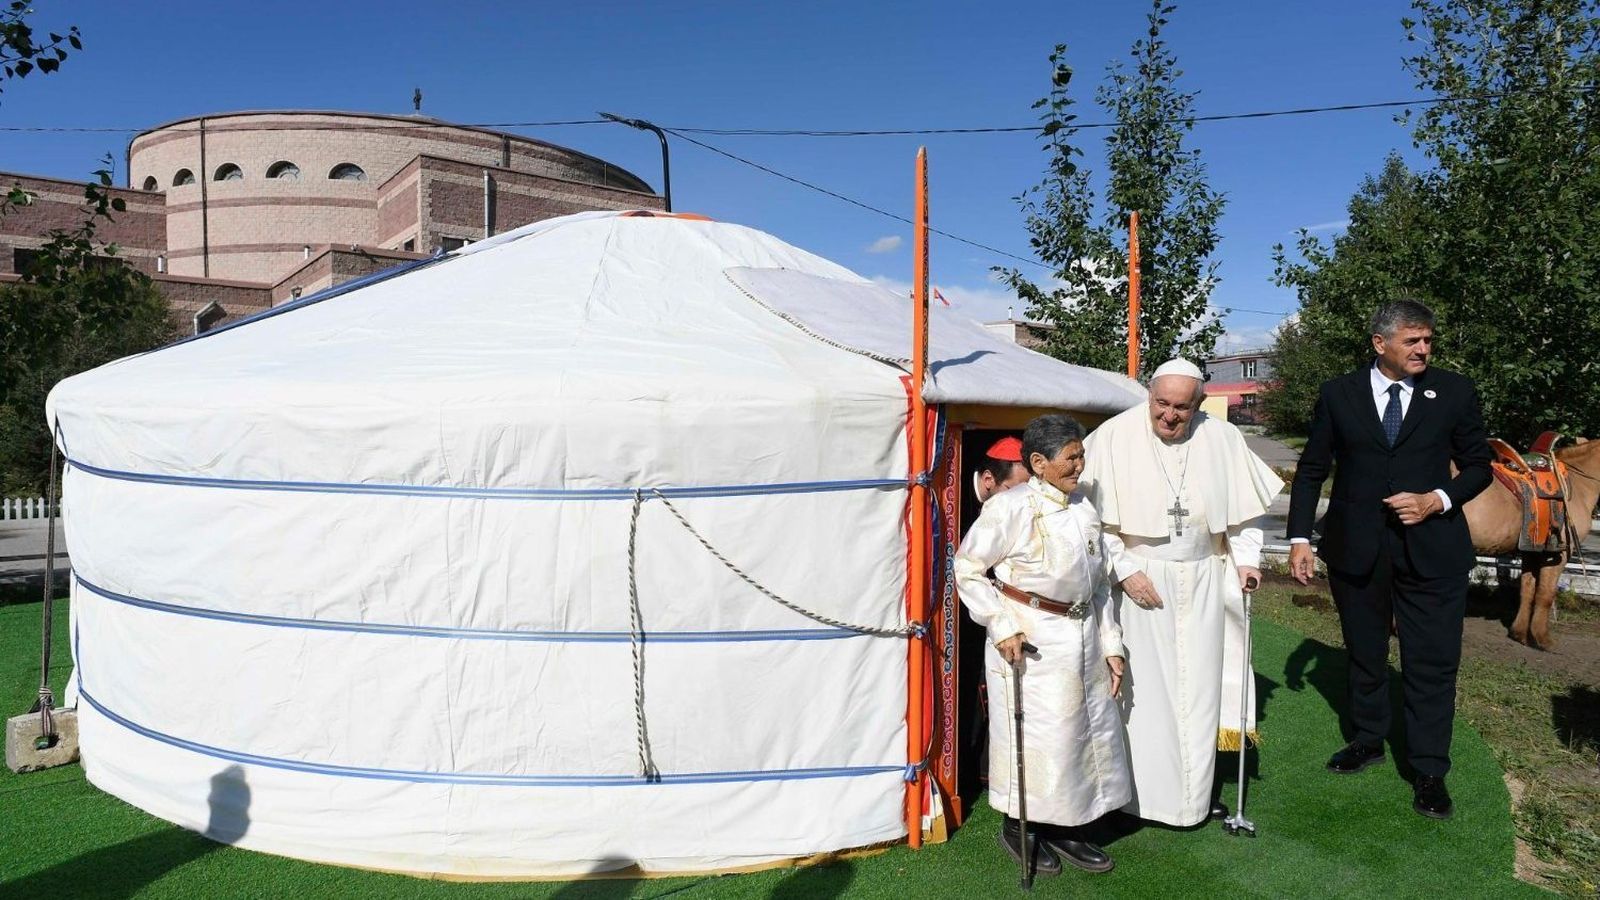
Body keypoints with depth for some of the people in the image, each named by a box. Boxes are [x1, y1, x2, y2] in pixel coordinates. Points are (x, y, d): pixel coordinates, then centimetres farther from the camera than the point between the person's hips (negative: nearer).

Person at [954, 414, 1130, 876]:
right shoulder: (1009, 508, -14)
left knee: (1091, 730, 13)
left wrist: (1110, 645, 12)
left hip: (1083, 637, 7)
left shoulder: (1085, 510, 7)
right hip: (1031, 643, -7)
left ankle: (1065, 830, 31)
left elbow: (1098, 585, 14)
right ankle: (1016, 827, 26)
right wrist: (1001, 625, -15)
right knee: (1034, 737, 3)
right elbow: (967, 568, -9)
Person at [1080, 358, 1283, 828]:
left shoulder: (1222, 438, -1)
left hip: (1202, 582, 3)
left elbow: (1244, 506, 10)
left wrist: (1246, 558, 0)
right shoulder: (1114, 437, -11)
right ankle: (1145, 791, 15)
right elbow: (1097, 517, -10)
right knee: (1143, 688, 1)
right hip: (1139, 581, -3)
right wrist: (1126, 571, -13)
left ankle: (1195, 792, 25)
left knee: (1199, 686, 10)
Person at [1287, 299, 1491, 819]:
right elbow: (1311, 470, 3)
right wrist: (1300, 538, -4)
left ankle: (1429, 772, 16)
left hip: (1431, 548, -1)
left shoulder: (1455, 392, 1)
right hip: (1355, 548, 1)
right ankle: (1367, 741, 35)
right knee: (1364, 653, 15)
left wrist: (1439, 500, -13)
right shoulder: (1339, 394, 0)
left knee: (1432, 661, 2)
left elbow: (1478, 464, 7)